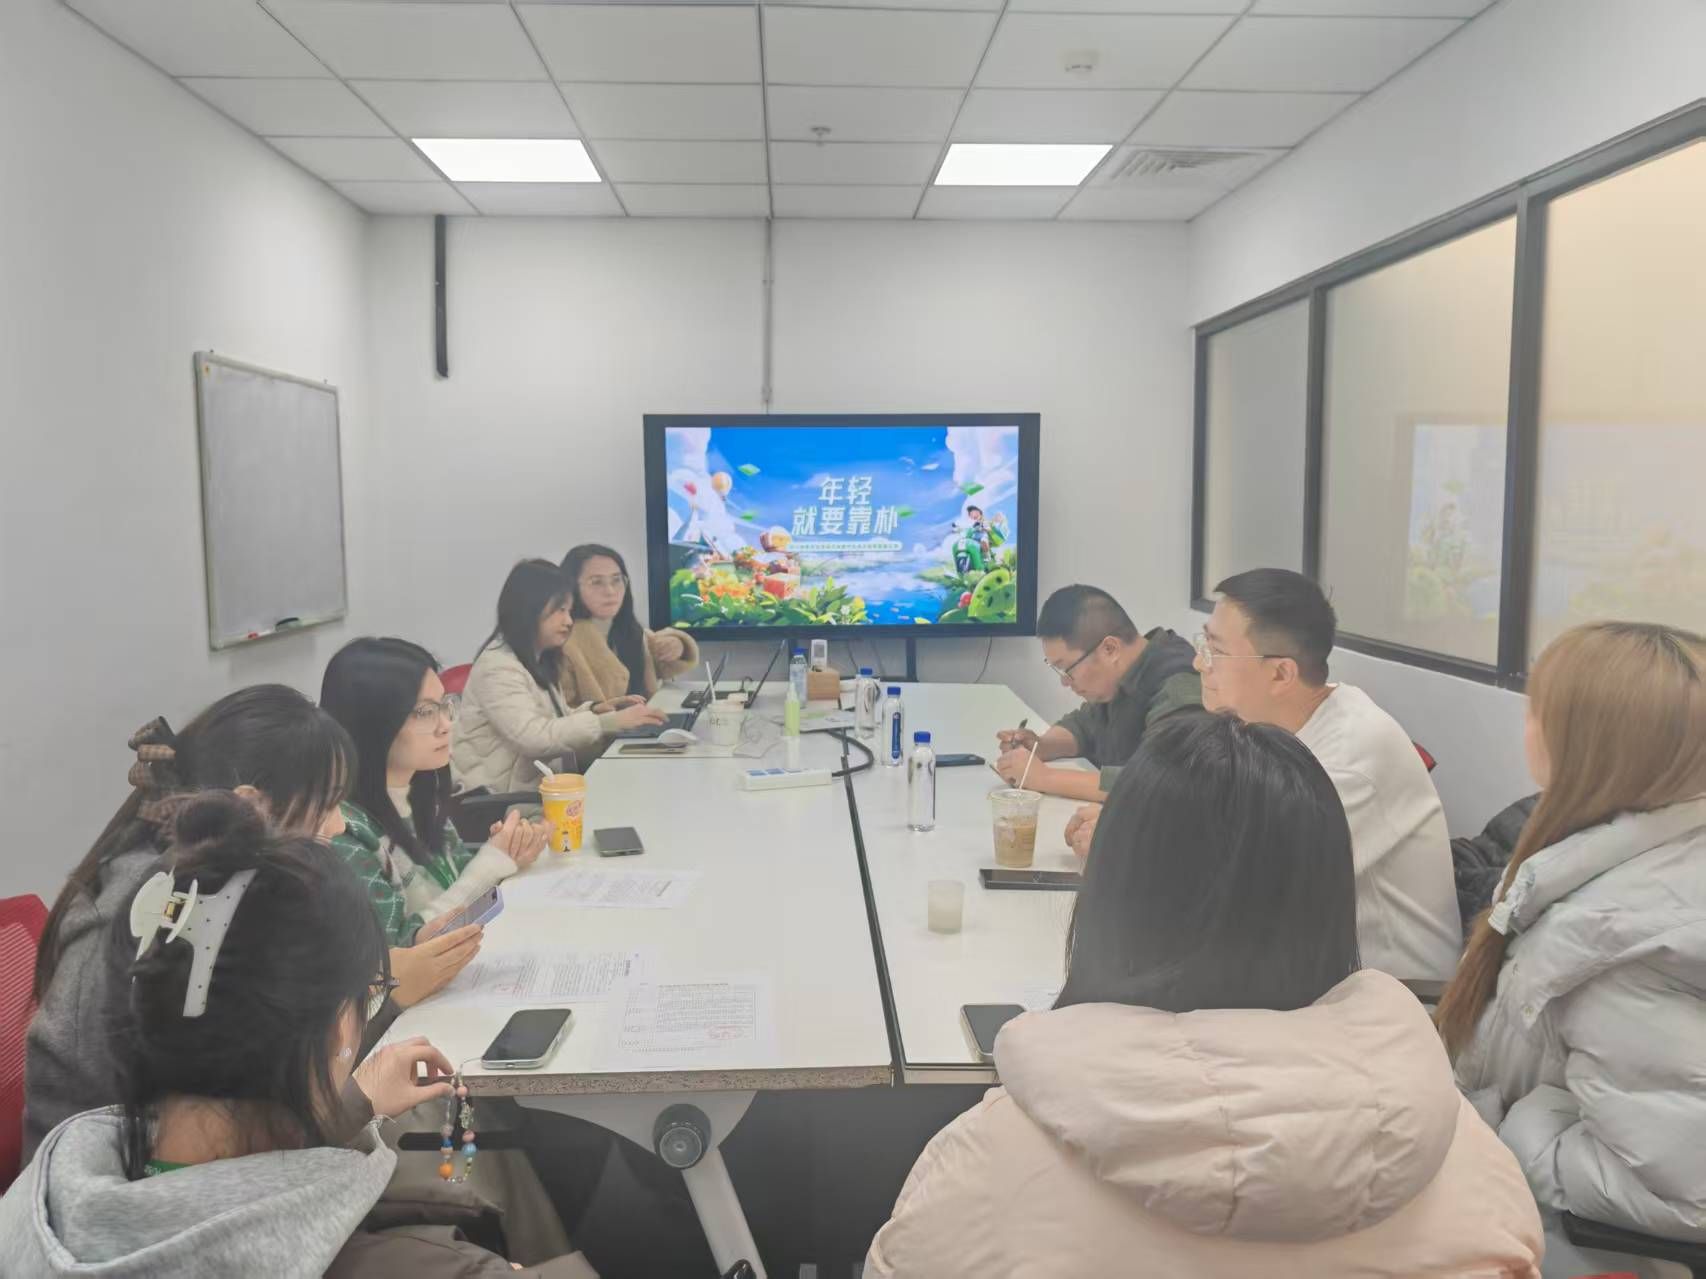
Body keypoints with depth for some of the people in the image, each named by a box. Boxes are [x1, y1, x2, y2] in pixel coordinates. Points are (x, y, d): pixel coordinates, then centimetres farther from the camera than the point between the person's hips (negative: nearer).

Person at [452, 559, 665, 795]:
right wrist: (609, 722, -28)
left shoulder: (536, 659, 11)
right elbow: (536, 738, -27)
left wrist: (591, 711, -4)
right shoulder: (498, 667, -18)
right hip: (494, 797, -8)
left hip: (530, 785, 8)